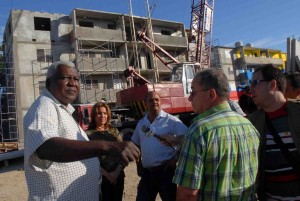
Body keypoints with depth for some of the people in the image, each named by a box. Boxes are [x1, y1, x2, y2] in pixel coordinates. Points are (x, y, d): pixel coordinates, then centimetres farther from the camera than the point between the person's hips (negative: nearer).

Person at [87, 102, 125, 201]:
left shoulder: (114, 131, 6)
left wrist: (117, 172, -11)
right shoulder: (89, 134, -6)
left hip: (118, 175, 4)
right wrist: (106, 174, -14)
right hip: (100, 177, -3)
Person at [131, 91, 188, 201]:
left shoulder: (171, 120, -8)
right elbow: (136, 144, 21)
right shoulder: (141, 123, 10)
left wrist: (176, 157, -13)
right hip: (146, 172, 5)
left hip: (165, 170, -5)